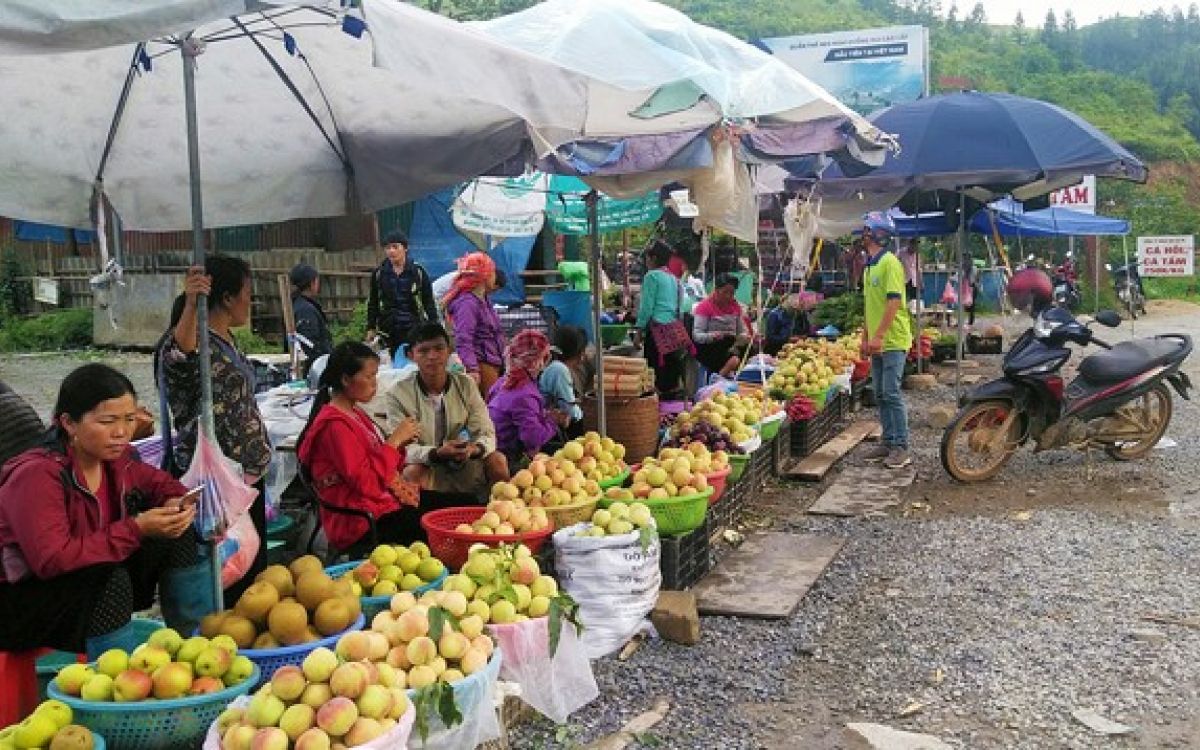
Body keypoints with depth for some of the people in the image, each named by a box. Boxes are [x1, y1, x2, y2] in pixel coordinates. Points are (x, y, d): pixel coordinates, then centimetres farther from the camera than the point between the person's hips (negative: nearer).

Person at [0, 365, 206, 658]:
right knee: (112, 578, -35)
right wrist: (135, 529, -33)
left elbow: (158, 482, 14)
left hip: (91, 584, 8)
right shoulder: (36, 475, -27)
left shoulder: (113, 458, -5)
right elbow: (52, 559, -33)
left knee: (176, 534, -5)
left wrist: (177, 503, -11)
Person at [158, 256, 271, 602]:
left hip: (247, 471, 10)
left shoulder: (227, 340, 11)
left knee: (255, 564, 17)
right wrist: (189, 307, -58)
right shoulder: (197, 342, -17)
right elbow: (177, 358, -43)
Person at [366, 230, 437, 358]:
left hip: (414, 330, -1)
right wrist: (371, 328, 9)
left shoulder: (418, 272, 1)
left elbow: (429, 302, 3)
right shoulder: (379, 274, 6)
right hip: (389, 332, 1)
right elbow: (372, 303, 12)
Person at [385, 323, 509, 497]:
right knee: (413, 472, -34)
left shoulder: (466, 385, -1)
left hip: (467, 467, 3)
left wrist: (475, 448, -31)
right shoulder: (398, 394, -12)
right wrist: (437, 453, -38)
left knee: (497, 460, -20)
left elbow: (486, 433, -5)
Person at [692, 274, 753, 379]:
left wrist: (745, 337, -11)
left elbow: (742, 331, 13)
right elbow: (696, 335, -14)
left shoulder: (736, 307, 10)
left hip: (731, 347, 7)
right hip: (708, 349, -7)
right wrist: (712, 336, -34)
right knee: (734, 361, -29)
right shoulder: (705, 306, -8)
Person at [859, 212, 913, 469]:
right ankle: (888, 442, 20)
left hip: (893, 341, -9)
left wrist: (879, 336, -23)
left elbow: (894, 301, -20)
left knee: (892, 394, -9)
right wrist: (866, 337, 20)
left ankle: (901, 448, -3)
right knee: (881, 395, 12)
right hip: (877, 343, 9)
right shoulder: (870, 265, 16)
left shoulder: (890, 263, -12)